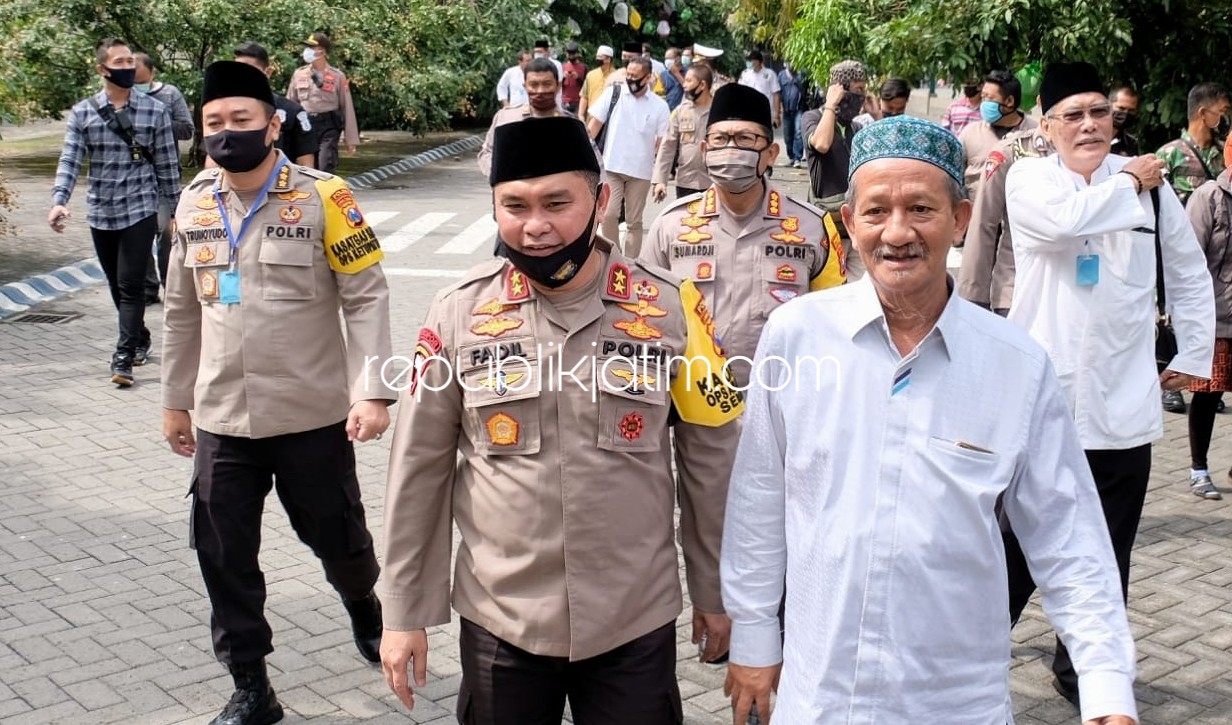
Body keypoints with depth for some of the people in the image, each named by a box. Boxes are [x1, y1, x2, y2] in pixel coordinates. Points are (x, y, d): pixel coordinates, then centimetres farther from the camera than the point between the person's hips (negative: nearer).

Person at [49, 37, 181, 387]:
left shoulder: (155, 111, -2)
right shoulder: (82, 113, 1)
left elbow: (167, 165, 1)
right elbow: (70, 160, -6)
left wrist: (176, 210, 2)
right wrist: (59, 200, -21)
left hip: (140, 210, -3)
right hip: (100, 213, 3)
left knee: (131, 285, -8)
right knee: (117, 286, 15)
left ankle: (124, 357, -6)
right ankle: (139, 339, 33)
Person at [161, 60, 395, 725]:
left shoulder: (323, 198, -11)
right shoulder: (194, 203, 4)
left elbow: (367, 298, -11)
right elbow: (183, 311, 13)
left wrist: (372, 391, -20)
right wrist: (176, 400, 17)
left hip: (313, 416, -3)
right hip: (222, 420, 4)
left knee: (336, 538, 15)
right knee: (224, 558, 6)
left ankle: (364, 607, 47)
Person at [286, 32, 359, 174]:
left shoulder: (337, 77, -4)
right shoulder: (299, 74, 5)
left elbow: (347, 108, -1)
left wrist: (351, 140, -2)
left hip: (328, 126, -3)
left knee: (325, 170, -14)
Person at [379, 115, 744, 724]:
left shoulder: (670, 307, -8)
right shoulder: (458, 314, -6)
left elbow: (711, 459, 2)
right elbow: (418, 470, 0)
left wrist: (713, 589, 7)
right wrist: (404, 613, 2)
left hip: (636, 624, -1)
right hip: (499, 621, 1)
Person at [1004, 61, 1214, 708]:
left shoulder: (1150, 182, 4)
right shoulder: (1028, 179, -2)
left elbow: (1190, 273, 16)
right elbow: (1064, 222, -24)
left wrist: (1194, 354, 16)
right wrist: (1128, 184, -8)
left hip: (1121, 409, 2)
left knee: (1105, 559, 12)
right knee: (1018, 546, 8)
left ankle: (1083, 672, 29)